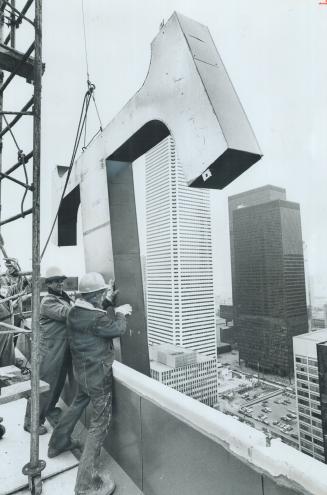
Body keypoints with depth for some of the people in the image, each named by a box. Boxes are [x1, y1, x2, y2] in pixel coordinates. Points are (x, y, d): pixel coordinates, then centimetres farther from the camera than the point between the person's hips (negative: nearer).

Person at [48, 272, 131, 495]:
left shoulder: (76, 311, -2)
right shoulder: (94, 317, -30)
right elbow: (117, 328, -20)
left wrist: (108, 302, 6)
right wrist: (121, 313, -3)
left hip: (83, 370, 9)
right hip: (98, 374, -9)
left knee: (77, 404, 32)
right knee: (100, 422, 2)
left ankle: (58, 443, 51)